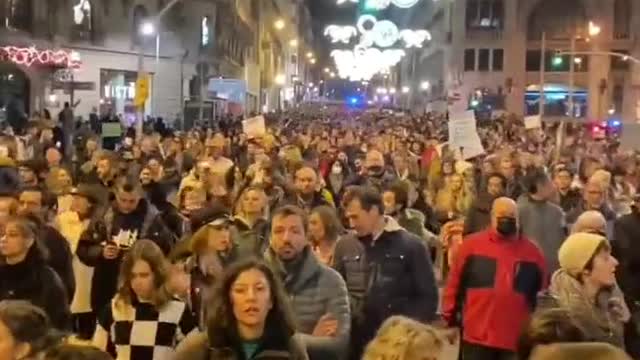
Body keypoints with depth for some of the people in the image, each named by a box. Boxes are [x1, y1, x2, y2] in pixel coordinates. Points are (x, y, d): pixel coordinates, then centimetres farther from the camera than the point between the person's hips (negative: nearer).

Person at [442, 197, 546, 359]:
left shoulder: (532, 252, 5)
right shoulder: (471, 244, -1)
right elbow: (455, 284, 2)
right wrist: (451, 321, 2)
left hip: (518, 341, 2)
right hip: (477, 337, -2)